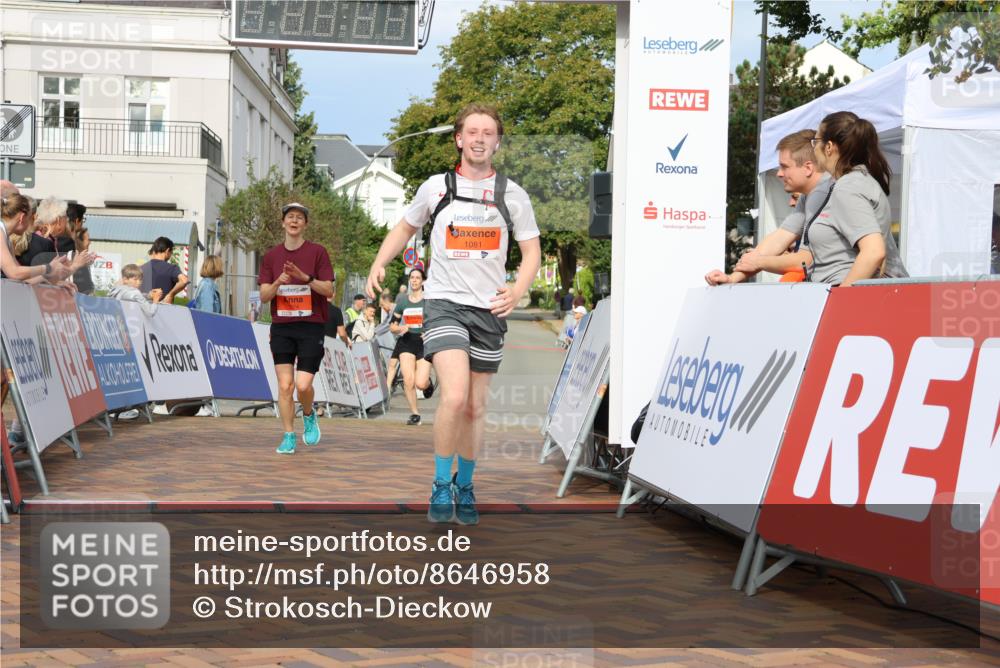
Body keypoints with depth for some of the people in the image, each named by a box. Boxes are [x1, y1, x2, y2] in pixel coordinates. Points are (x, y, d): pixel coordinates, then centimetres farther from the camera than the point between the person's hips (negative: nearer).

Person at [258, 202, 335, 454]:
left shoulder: (317, 252, 0)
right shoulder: (271, 256, 9)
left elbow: (329, 290, -5)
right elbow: (264, 296, 5)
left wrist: (305, 277, -20)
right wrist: (278, 282, -15)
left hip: (311, 327, -2)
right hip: (281, 327, 3)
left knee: (303, 384, -11)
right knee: (285, 384, -4)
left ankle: (308, 415, 21)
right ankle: (289, 436, 7)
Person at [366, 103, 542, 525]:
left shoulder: (512, 194, 4)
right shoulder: (435, 188, 4)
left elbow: (531, 252, 9)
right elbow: (405, 228, 20)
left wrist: (517, 290, -10)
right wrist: (379, 263, 4)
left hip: (489, 309, 2)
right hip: (444, 303, -2)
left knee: (475, 407, 8)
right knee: (454, 396, -21)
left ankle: (464, 486, 27)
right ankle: (441, 486, -3)